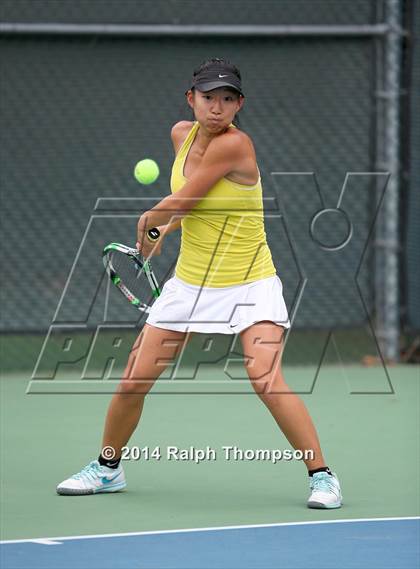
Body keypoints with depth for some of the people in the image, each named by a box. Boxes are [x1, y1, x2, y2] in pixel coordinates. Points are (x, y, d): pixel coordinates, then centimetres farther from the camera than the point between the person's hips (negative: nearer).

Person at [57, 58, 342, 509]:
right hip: (190, 283, 6)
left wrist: (148, 221, 1)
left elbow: (179, 203, -16)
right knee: (134, 380, 5)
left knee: (266, 380, -24)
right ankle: (107, 468, 29)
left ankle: (321, 476, -12)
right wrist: (165, 226, 10)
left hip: (250, 285, -6)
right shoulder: (182, 133, 1)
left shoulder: (234, 144, -21)